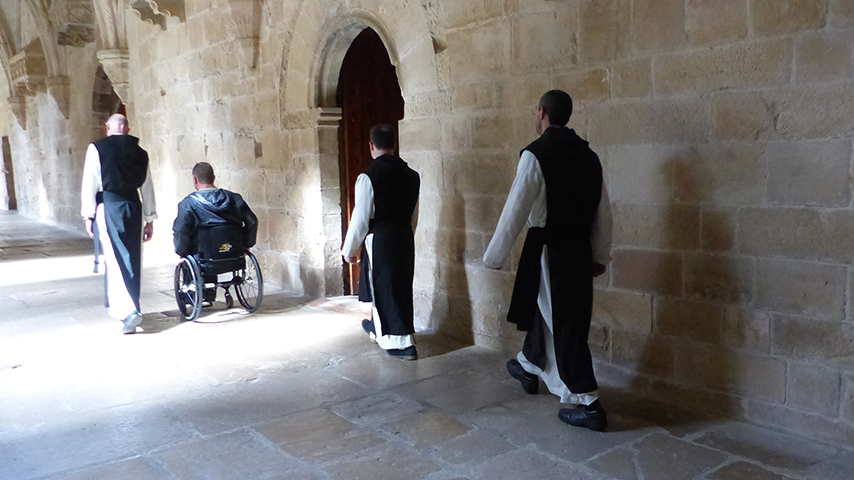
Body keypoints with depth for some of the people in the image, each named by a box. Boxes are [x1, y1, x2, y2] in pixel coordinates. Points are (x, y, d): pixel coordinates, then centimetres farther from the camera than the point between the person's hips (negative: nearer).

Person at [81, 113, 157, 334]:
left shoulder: (97, 148, -1)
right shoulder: (140, 152, 9)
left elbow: (89, 184, -4)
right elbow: (147, 188, 11)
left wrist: (88, 215, 1)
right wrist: (150, 219, 15)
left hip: (108, 207, -4)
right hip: (134, 208, 4)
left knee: (115, 260, -5)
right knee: (133, 259, 11)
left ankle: (129, 310, -17)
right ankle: (130, 306, 23)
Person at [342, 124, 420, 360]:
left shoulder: (368, 178, -14)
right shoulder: (411, 175, 3)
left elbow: (361, 218, -14)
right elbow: (414, 215, 9)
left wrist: (350, 249, -3)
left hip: (379, 240, -6)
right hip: (405, 239, 6)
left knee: (384, 288, 5)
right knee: (400, 286, 18)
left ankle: (402, 343, 8)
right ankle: (379, 329, 38)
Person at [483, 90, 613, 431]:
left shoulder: (536, 154, -14)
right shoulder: (588, 155, 7)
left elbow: (515, 211, -16)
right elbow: (603, 212, 10)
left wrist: (494, 257, -8)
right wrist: (600, 256, 19)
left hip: (548, 250, -7)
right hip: (579, 250, 7)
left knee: (562, 323, 1)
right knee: (544, 308, 24)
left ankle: (587, 404, 6)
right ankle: (528, 367, 46)